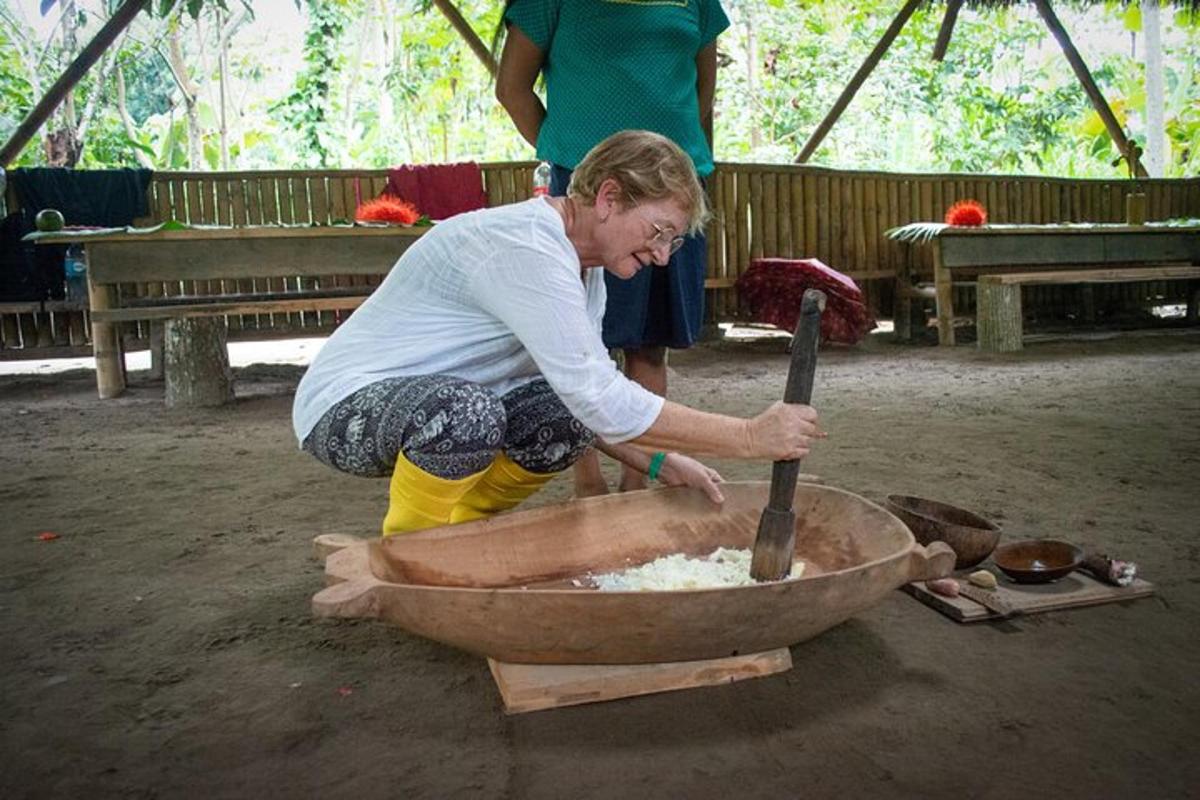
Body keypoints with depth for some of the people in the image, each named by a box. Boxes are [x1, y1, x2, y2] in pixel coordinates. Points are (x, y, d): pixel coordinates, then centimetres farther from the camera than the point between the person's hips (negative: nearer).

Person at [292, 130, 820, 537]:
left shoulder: (583, 268, 4)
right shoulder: (524, 248, -27)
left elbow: (587, 397, 7)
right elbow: (601, 401, -32)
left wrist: (658, 463, -6)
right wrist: (748, 437, -27)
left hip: (442, 406, 8)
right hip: (343, 410, -8)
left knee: (571, 418, -11)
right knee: (468, 410, -37)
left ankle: (450, 532, 8)